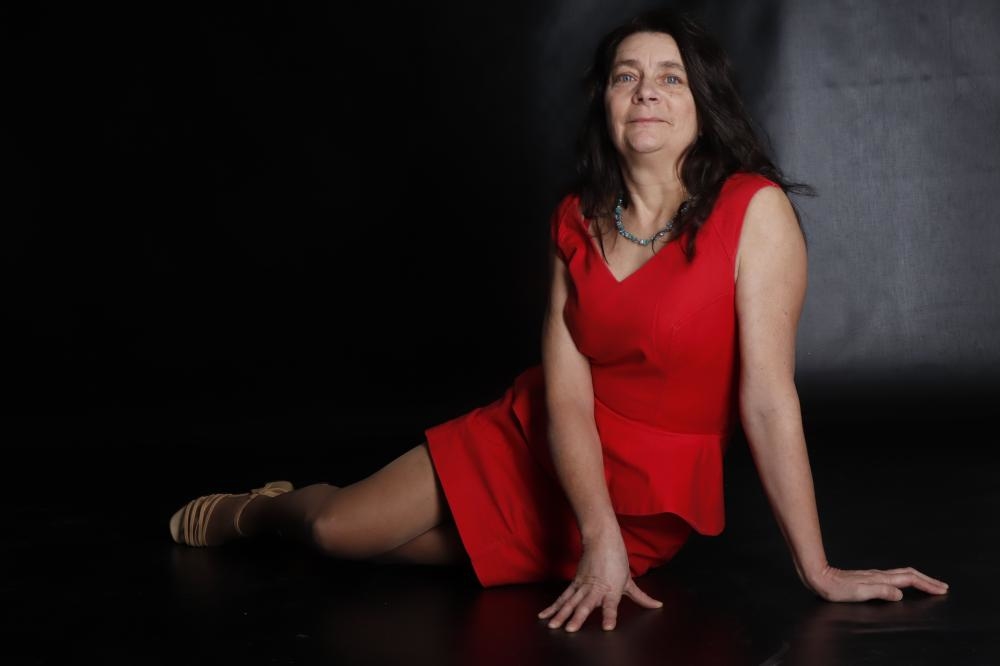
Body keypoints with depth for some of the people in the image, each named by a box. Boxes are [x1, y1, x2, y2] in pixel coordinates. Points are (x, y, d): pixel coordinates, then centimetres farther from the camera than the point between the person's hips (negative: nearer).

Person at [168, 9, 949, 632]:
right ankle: (258, 508, 41)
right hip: (530, 442, 3)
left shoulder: (754, 211, -20)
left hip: (648, 505, -3)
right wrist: (598, 538, -26)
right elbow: (565, 392, -13)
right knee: (336, 526, 3)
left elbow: (768, 397, -22)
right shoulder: (578, 221, -5)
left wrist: (818, 569, -22)